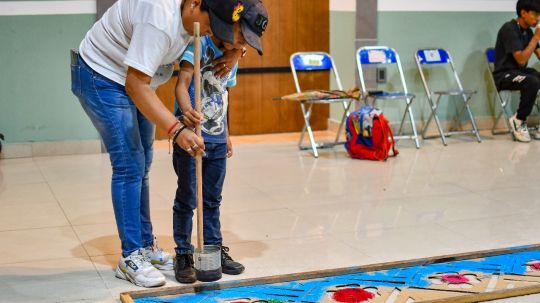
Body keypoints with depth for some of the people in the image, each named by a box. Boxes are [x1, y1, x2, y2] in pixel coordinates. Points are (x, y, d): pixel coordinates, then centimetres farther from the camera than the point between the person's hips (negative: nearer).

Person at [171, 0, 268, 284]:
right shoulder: (199, 45, -12)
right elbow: (182, 83, -23)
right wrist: (187, 111, -41)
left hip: (217, 141, 7)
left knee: (212, 200, 16)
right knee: (186, 199, 3)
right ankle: (183, 255, 14)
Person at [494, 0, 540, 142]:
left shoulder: (528, 31, 8)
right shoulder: (509, 29, -17)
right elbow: (521, 59, -23)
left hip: (521, 72, 8)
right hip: (505, 75, -8)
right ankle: (518, 121, -15)